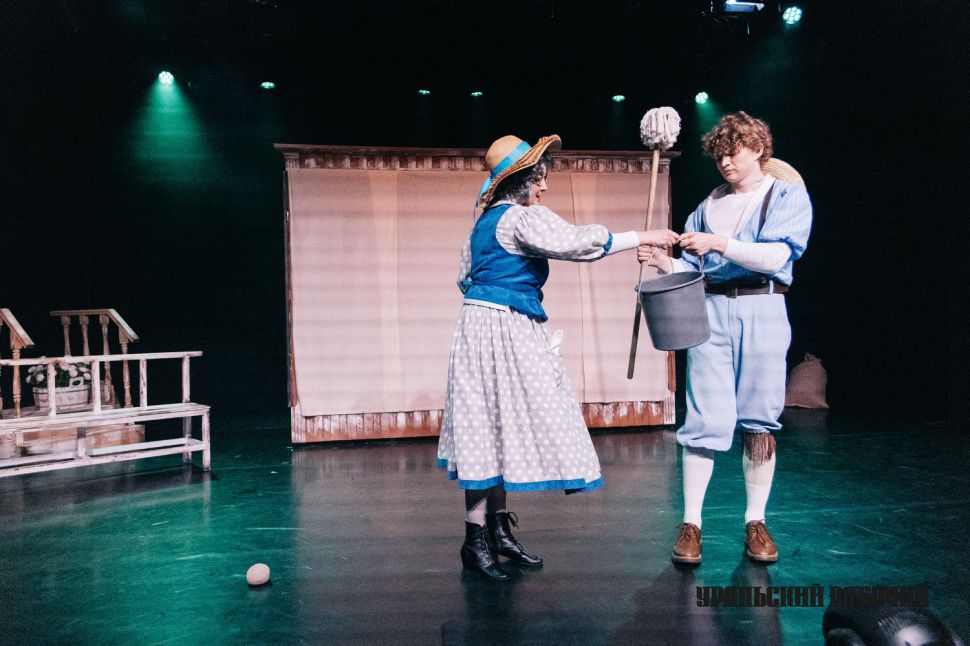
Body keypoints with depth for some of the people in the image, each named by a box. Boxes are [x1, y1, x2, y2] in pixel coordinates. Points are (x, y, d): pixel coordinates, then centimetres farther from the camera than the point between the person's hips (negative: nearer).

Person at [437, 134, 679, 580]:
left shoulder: (487, 220, 17)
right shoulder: (522, 217, -12)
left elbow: (465, 276, 23)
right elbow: (573, 242, -21)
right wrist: (641, 238, -14)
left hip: (491, 326, 10)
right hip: (500, 329, -10)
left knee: (497, 425, 11)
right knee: (492, 425, -6)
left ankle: (498, 530, 19)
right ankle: (476, 540, 1)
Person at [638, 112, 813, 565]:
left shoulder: (788, 196, 5)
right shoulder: (710, 204, 16)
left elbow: (775, 257, -11)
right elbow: (693, 267, 13)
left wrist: (719, 243, -20)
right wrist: (665, 263, -6)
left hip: (762, 311, -2)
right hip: (710, 311, 2)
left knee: (758, 421, 3)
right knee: (704, 418, -4)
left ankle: (755, 522, 15)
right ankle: (691, 523, 1)